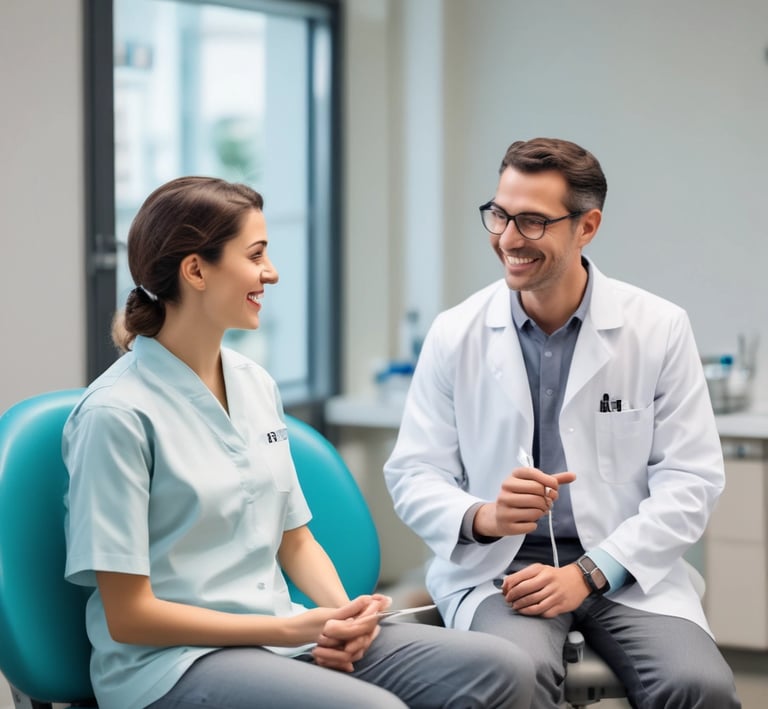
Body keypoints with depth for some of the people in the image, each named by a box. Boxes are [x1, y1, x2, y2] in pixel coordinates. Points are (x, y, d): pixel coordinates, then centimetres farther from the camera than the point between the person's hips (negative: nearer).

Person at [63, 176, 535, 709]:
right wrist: (292, 629, -15)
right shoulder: (117, 413, -13)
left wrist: (344, 613, -5)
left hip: (286, 634, 7)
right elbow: (127, 614, -12)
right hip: (172, 661, -7)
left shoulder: (257, 385, 9)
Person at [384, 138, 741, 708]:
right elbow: (412, 474, 2)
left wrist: (589, 572, -13)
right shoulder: (454, 335, 1)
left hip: (626, 569, 1)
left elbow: (691, 480, -2)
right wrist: (483, 517, -20)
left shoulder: (660, 329, -1)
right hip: (495, 569, -1)